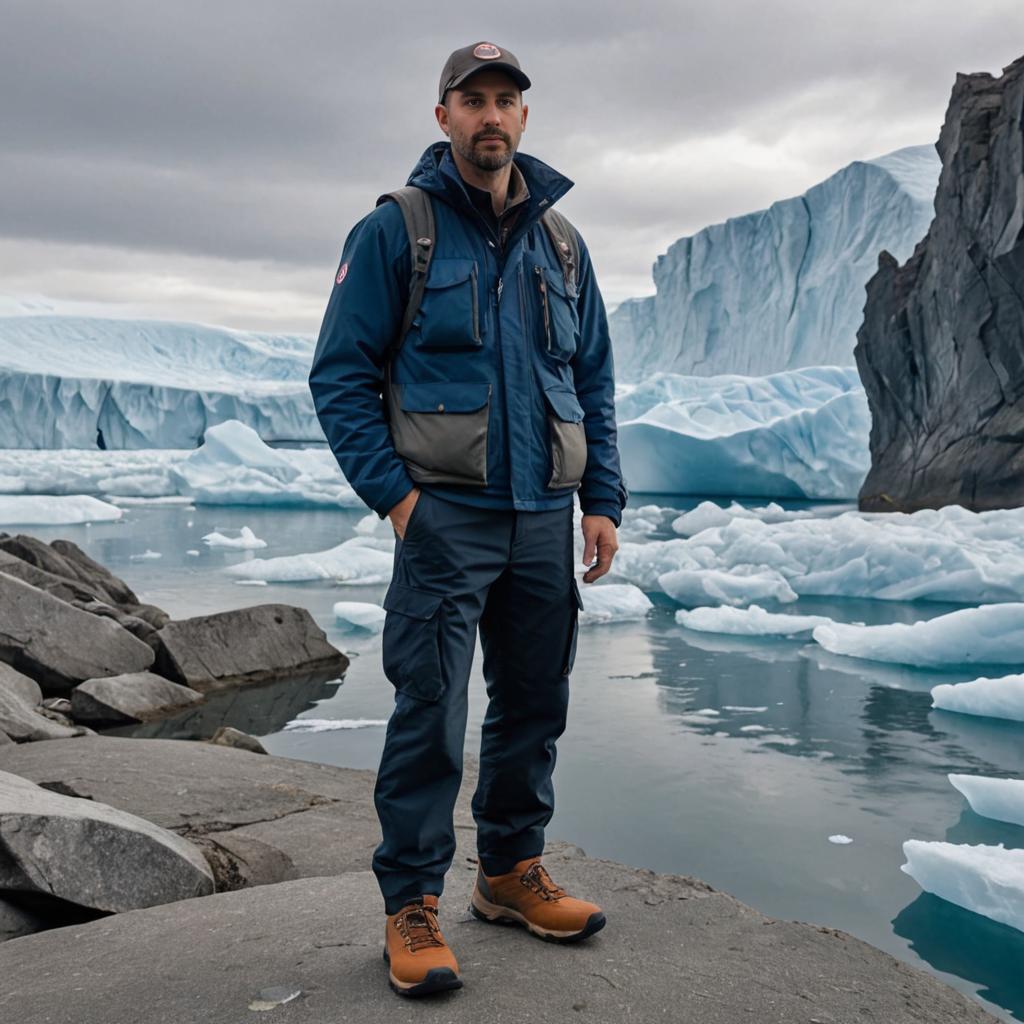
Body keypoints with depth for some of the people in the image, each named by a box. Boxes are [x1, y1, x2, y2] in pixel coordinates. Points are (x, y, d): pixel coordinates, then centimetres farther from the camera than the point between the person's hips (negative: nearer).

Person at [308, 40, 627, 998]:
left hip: (545, 520, 5)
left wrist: (603, 501, 8)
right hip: (445, 515, -5)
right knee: (430, 713, -6)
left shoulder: (560, 243, 14)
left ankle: (512, 872, 28)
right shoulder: (394, 231, -1)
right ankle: (410, 908, 8)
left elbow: (595, 381, 16)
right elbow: (340, 374, -4)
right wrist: (393, 490, -13)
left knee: (534, 704, 12)